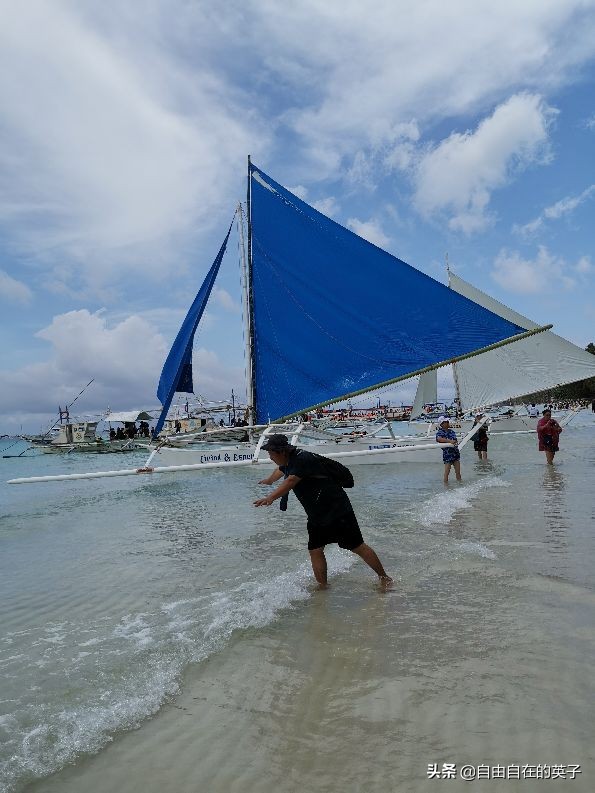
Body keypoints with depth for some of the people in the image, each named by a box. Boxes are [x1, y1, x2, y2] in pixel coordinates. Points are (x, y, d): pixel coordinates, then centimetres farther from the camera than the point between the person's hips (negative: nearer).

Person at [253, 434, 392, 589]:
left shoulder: (303, 459, -22)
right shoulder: (288, 461, 9)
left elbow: (290, 481, -36)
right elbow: (280, 471, 34)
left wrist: (270, 498, -47)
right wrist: (269, 480, 55)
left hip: (337, 510, -9)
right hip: (317, 515, 9)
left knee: (358, 547, 0)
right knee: (315, 550, 1)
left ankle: (384, 578, 15)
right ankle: (323, 587, 12)